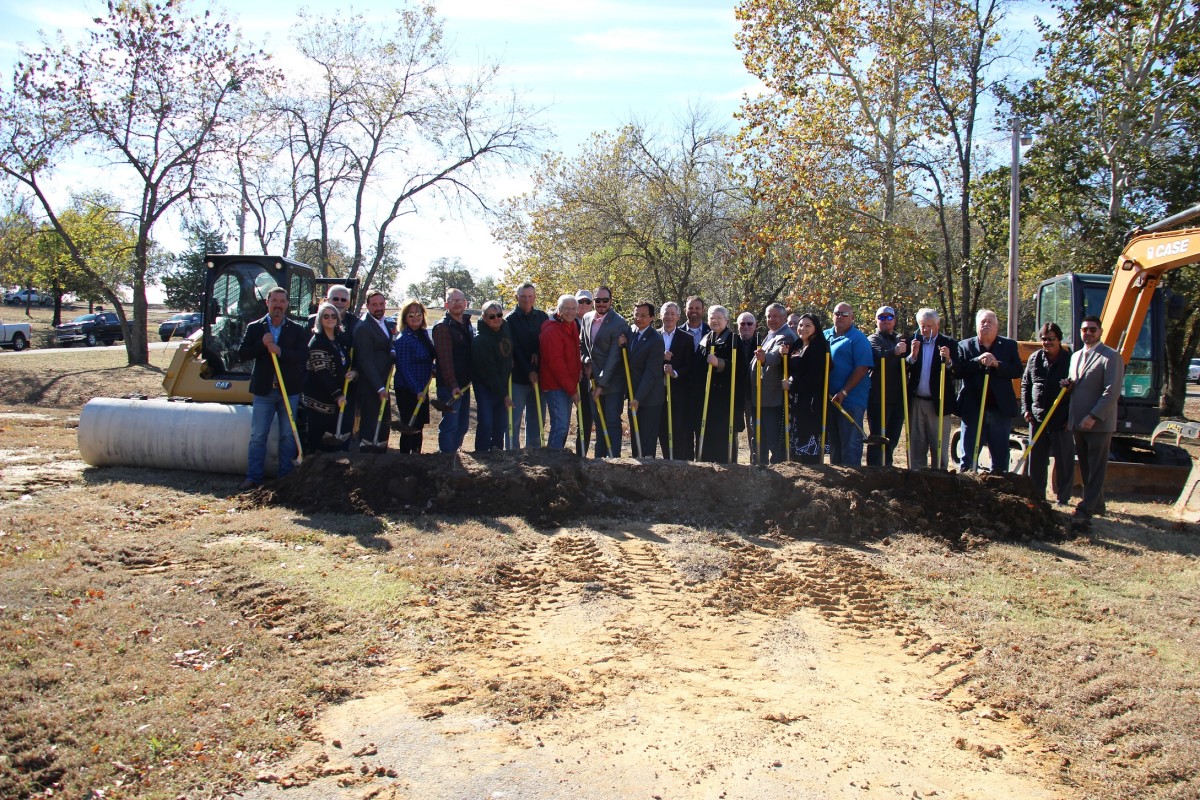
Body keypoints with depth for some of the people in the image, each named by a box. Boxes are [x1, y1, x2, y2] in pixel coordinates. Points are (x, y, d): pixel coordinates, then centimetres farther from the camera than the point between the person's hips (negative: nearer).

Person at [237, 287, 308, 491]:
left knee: (288, 435, 7)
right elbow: (241, 354, 0)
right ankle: (253, 477, 8)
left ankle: (286, 476, 16)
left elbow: (303, 355, -9)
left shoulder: (297, 329, 3)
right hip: (263, 390, 0)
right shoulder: (254, 328, 6)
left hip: (289, 390, 0)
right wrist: (261, 344, -16)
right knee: (258, 436, 2)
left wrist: (280, 351, -22)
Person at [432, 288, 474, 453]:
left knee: (463, 425, 13)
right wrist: (453, 385, -24)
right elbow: (445, 358, -18)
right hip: (449, 386, -8)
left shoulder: (467, 325, 15)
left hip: (464, 384, 8)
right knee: (450, 425, -6)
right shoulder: (442, 327, -11)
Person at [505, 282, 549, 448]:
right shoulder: (510, 319, -4)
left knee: (536, 419, 9)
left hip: (538, 376, 4)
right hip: (517, 377, -4)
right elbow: (513, 349, -9)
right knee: (514, 419, -2)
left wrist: (537, 353, -10)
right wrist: (529, 371, -15)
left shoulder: (542, 317, 8)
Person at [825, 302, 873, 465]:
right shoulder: (825, 335, 12)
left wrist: (844, 392, -19)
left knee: (850, 444, -4)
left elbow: (863, 368, -15)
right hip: (830, 399, 7)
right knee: (834, 442, 15)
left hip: (851, 400, -7)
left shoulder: (858, 338, -7)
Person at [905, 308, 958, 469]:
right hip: (916, 402, 2)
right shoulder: (913, 342, 6)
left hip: (939, 403, -2)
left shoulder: (949, 344, 1)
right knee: (916, 446, 9)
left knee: (939, 447, 3)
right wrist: (912, 356, -20)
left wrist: (948, 361, -28)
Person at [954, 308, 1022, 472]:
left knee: (1001, 457, 8)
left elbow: (1017, 371, -4)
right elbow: (958, 371, -7)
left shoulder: (1009, 345, 8)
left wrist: (997, 364, -17)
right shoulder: (965, 345, 5)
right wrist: (978, 361, -18)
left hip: (1001, 409, 1)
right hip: (973, 409, -1)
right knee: (968, 457, 4)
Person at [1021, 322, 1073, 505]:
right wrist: (1026, 409, 6)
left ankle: (1063, 498, 15)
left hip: (1062, 421, -4)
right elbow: (1025, 385, 14)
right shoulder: (1034, 359, 6)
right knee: (1036, 460, 10)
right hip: (1037, 418, 4)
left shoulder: (1070, 360, -7)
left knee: (1064, 461, 5)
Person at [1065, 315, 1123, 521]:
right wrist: (1069, 385, 2)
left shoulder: (1111, 357, -9)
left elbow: (1112, 392, -16)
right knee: (1086, 467, 13)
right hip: (1078, 422, 7)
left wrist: (1093, 417, -21)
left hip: (1099, 424, -7)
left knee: (1096, 469, -3)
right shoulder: (1076, 356, 15)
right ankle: (1096, 504, 24)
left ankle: (1086, 510, -3)